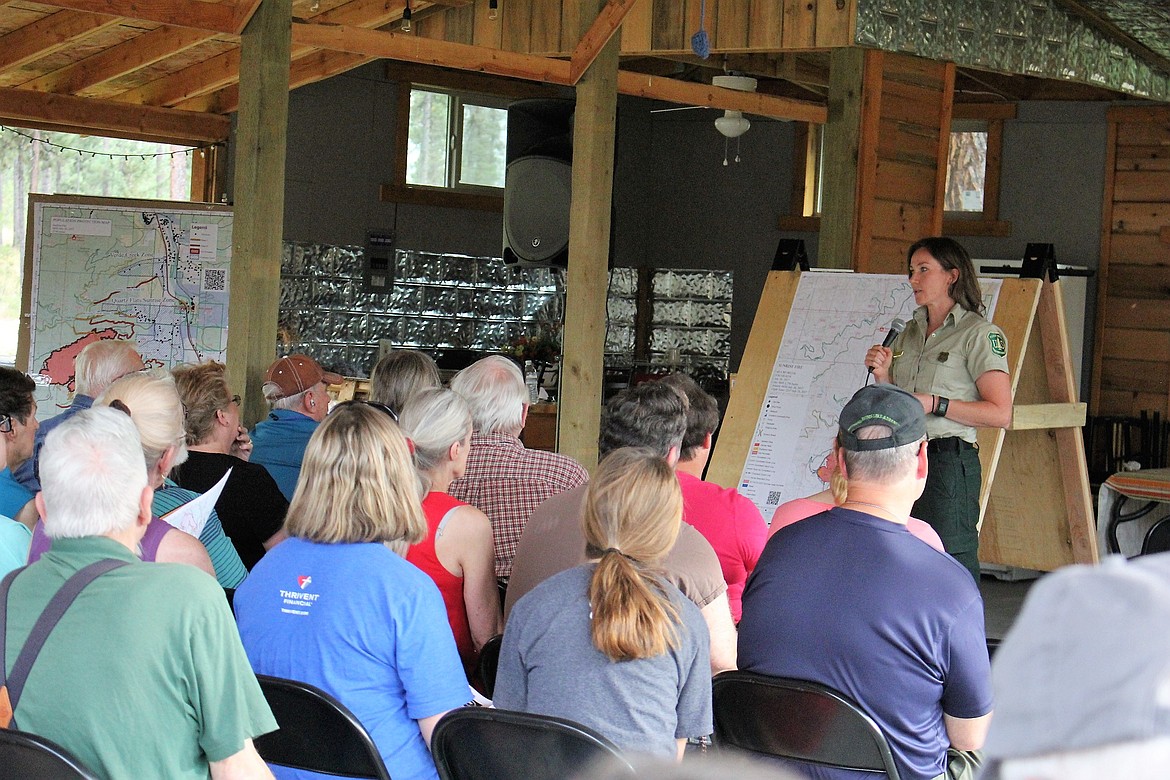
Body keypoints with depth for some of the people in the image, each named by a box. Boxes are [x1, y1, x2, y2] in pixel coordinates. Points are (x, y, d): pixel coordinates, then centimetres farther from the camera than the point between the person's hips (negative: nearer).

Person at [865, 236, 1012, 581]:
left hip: (947, 461, -7)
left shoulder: (979, 334, -6)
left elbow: (1000, 414, -14)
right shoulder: (909, 332, 17)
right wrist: (882, 376, 3)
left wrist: (935, 405, -19)